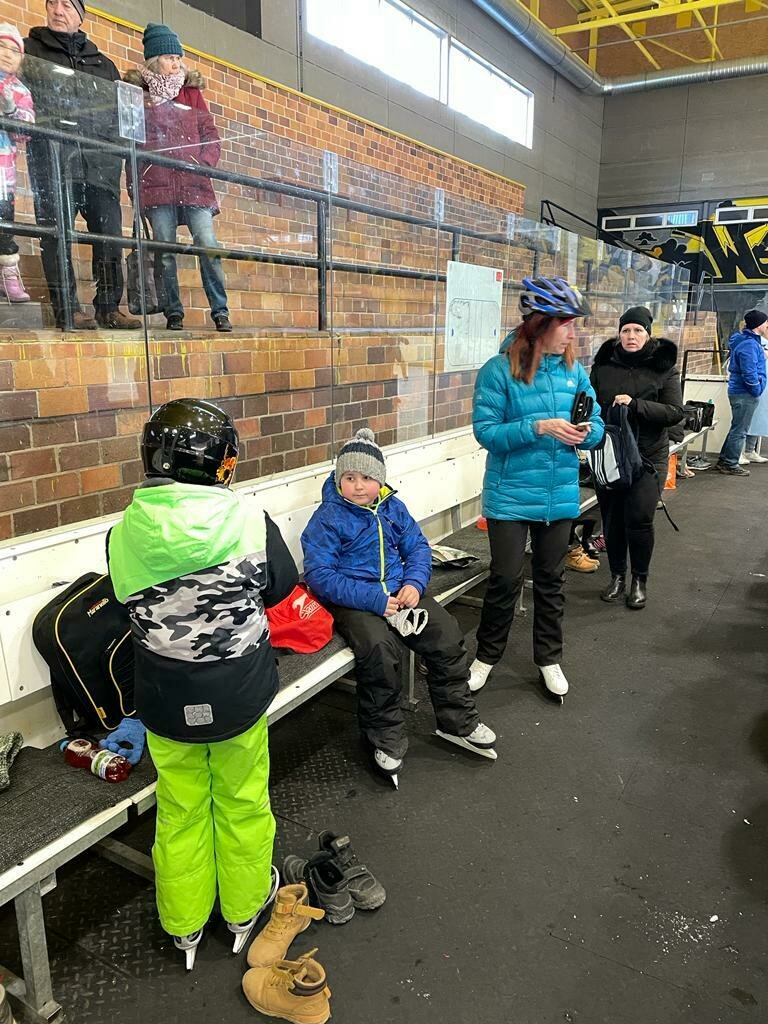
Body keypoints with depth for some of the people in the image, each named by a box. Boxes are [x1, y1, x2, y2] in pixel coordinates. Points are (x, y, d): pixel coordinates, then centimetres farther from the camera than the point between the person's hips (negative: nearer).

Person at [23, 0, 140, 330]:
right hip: (52, 158, -2)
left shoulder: (103, 63, 26)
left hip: (100, 161, 3)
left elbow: (121, 112, 22)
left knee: (109, 234, -5)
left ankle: (109, 308, -1)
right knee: (57, 232, -9)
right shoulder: (30, 49, 18)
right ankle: (67, 309, -9)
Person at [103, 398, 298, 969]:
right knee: (241, 803, 21)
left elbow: (129, 604, 0)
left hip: (165, 704, 2)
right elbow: (282, 586, -3)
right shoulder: (250, 522, -20)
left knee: (180, 812, 22)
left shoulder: (124, 534, -14)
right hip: (240, 697, -1)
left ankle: (185, 924, 42)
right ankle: (245, 908, 44)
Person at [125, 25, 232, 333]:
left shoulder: (191, 91, 19)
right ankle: (173, 312, 3)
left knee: (208, 244, -10)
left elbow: (211, 134, 14)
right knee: (165, 250, -4)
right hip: (157, 184, -1)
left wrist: (204, 164, -3)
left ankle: (220, 311, -5)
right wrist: (135, 184, -4)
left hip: (194, 183, 2)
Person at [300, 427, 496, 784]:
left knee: (446, 633, -12)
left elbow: (418, 547, 12)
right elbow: (319, 574, -17)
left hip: (399, 591, 6)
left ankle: (458, 721, 8)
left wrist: (414, 583, -11)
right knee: (378, 648, -32)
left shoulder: (393, 508, 9)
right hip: (353, 602, -5)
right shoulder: (328, 518, -9)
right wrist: (375, 600, -23)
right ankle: (386, 738, -10)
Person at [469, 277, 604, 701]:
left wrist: (585, 432, -17)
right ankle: (486, 655, 27)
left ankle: (549, 658, 34)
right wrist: (539, 427, -26)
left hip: (560, 496, 4)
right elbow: (486, 431, -16)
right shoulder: (499, 370, -12)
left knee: (550, 580, 16)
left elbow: (597, 425, 6)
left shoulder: (574, 370, 2)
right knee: (505, 580, 4)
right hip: (511, 497, -4)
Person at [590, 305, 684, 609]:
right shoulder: (603, 365, 4)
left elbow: (675, 412, -7)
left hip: (647, 456, -2)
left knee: (639, 519, -7)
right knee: (611, 519, 8)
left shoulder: (663, 367, -2)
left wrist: (635, 405, -20)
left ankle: (640, 581, 14)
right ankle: (617, 576, 27)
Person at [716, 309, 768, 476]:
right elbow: (749, 373, -23)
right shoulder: (749, 345, -19)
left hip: (739, 392, 10)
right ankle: (730, 465, 5)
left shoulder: (749, 341, 14)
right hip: (745, 394, -10)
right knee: (739, 431, -2)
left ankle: (724, 461, 24)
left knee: (737, 429, 17)